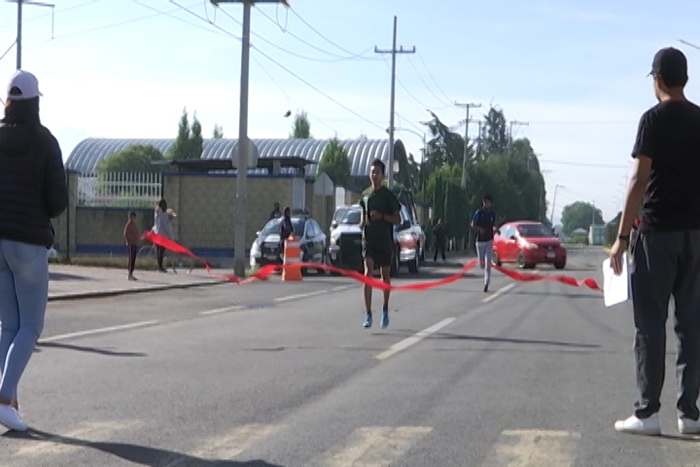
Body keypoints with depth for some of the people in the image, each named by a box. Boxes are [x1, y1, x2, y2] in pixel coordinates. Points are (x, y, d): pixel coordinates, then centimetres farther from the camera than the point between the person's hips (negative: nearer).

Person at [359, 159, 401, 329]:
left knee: (385, 276, 11)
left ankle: (385, 310, 29)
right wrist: (362, 222, 0)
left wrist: (382, 216, -21)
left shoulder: (388, 196, -4)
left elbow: (397, 220, -5)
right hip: (368, 240, 2)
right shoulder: (365, 196, 9)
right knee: (368, 273, -12)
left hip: (385, 241, -2)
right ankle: (368, 315, -16)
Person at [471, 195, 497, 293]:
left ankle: (486, 283, -12)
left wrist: (494, 229, -5)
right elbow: (472, 225, -4)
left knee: (488, 263, -9)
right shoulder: (479, 212, -3)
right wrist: (480, 229, -23)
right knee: (481, 263, 6)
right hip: (480, 240, -1)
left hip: (489, 240, 1)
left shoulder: (493, 213, 6)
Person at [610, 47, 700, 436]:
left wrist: (622, 237, -10)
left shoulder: (654, 119, -8)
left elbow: (640, 181, -12)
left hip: (657, 232, -5)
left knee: (651, 324, -2)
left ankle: (648, 412, -4)